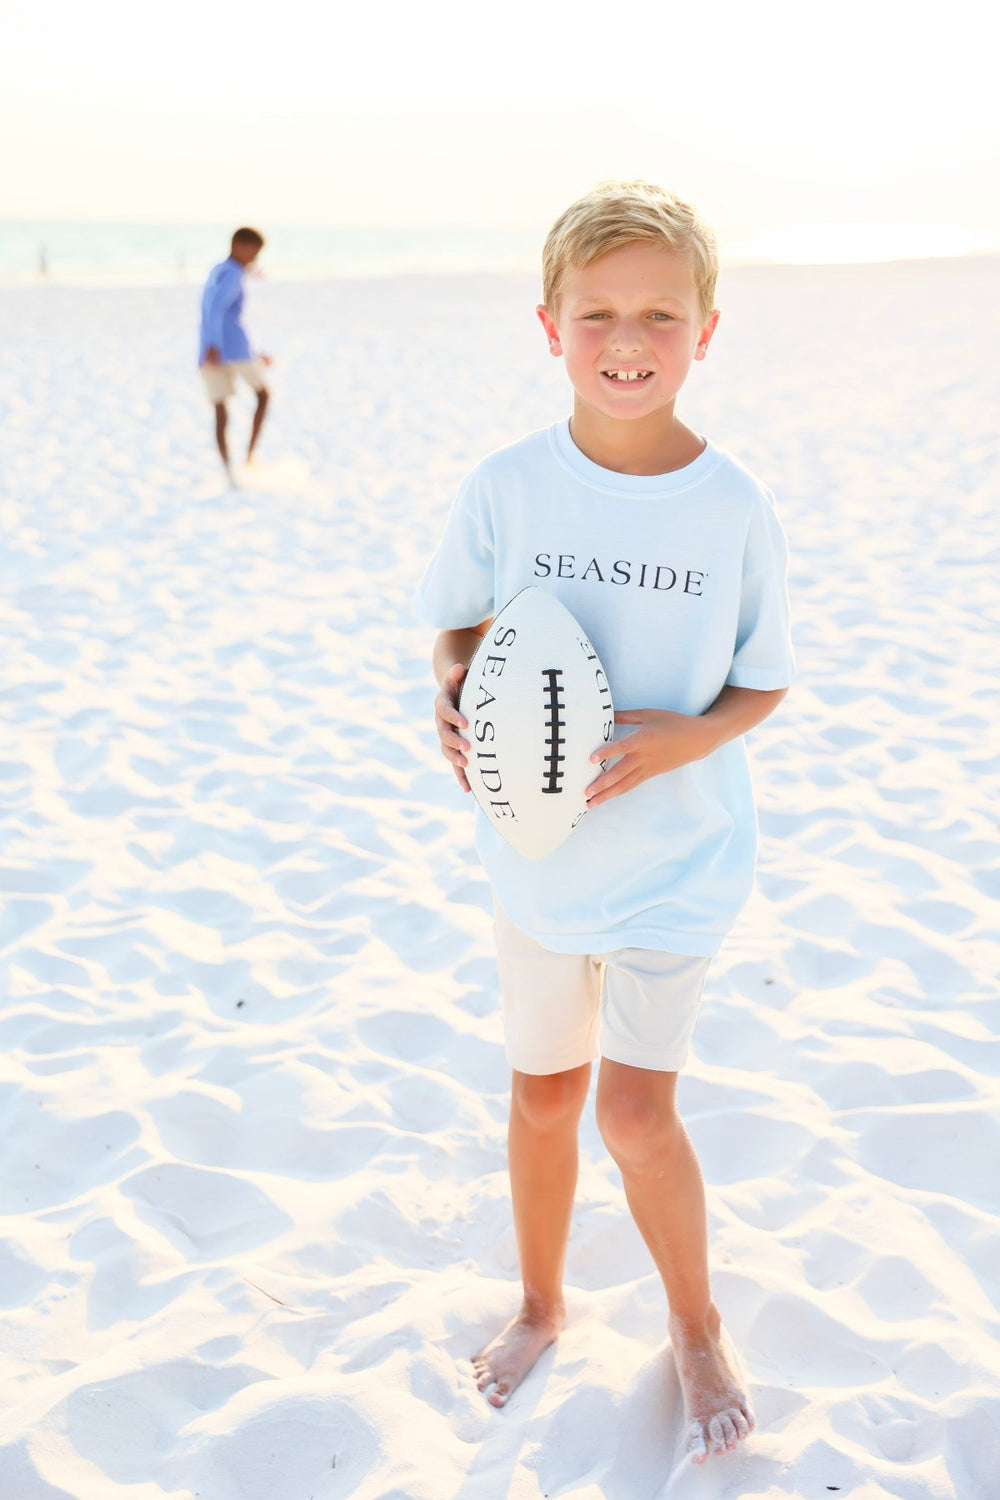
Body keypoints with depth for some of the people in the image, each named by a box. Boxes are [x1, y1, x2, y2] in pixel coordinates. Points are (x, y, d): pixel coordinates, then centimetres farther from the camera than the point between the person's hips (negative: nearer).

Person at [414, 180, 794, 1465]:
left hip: (680, 848, -2)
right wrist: (454, 699, -17)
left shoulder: (736, 507, -12)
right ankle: (540, 1301, 41)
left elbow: (764, 682, -2)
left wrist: (686, 737, -21)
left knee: (635, 1107, -3)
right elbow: (457, 625, 4)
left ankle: (696, 1324, 26)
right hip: (536, 841, 2)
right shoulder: (506, 487, -10)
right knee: (543, 1091, 15)